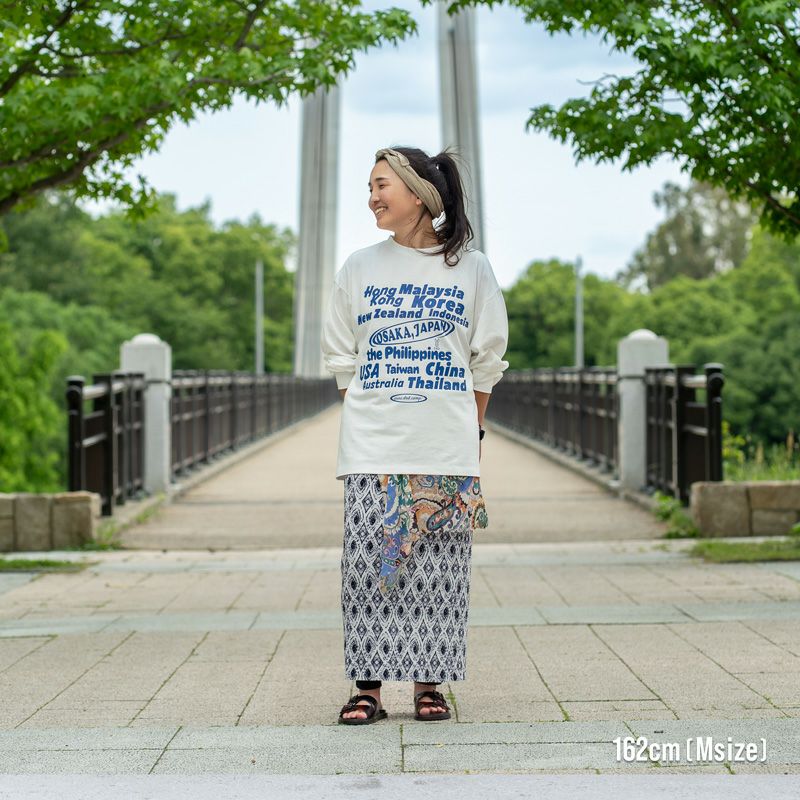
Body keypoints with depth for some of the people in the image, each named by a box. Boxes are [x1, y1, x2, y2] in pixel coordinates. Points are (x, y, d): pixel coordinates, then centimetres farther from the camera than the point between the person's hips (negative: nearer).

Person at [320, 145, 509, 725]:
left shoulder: (471, 268, 4)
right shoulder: (359, 268, 8)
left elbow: (487, 363, 8)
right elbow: (341, 359, 12)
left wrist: (471, 433, 4)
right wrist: (368, 419, 5)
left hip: (447, 452, -1)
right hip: (372, 452, 1)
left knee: (437, 569, 1)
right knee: (370, 564, -3)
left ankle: (429, 686, 10)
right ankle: (368, 688, 3)